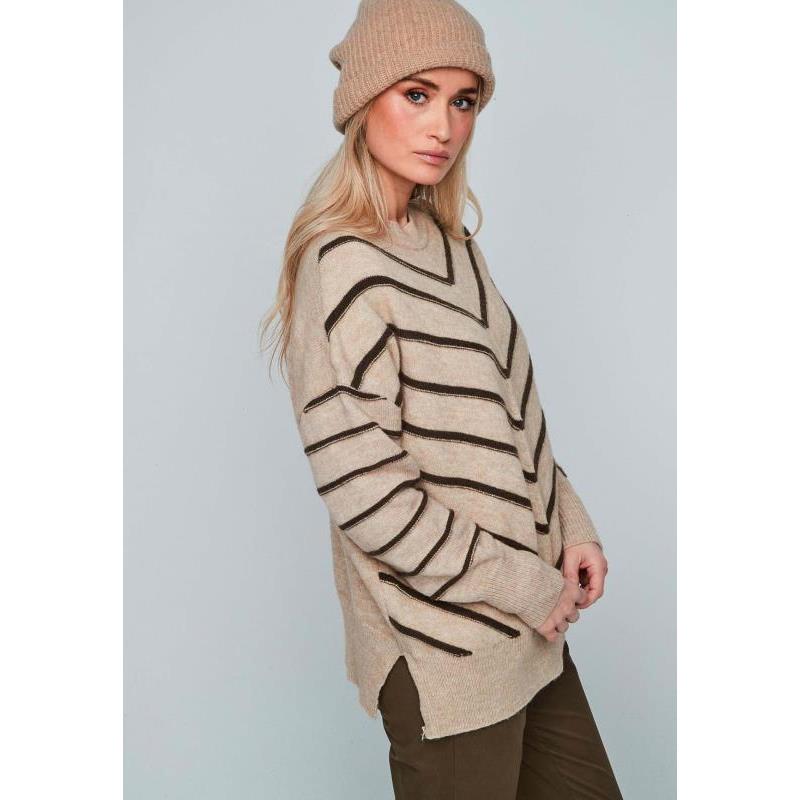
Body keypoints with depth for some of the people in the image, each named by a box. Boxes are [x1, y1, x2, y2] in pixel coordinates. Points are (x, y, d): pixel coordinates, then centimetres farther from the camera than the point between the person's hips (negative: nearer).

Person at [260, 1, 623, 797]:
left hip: (529, 623, 8)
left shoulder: (448, 243, 7)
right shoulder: (343, 269, -19)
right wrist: (521, 585, -15)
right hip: (444, 650, -8)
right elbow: (362, 491, -23)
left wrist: (570, 524, 2)